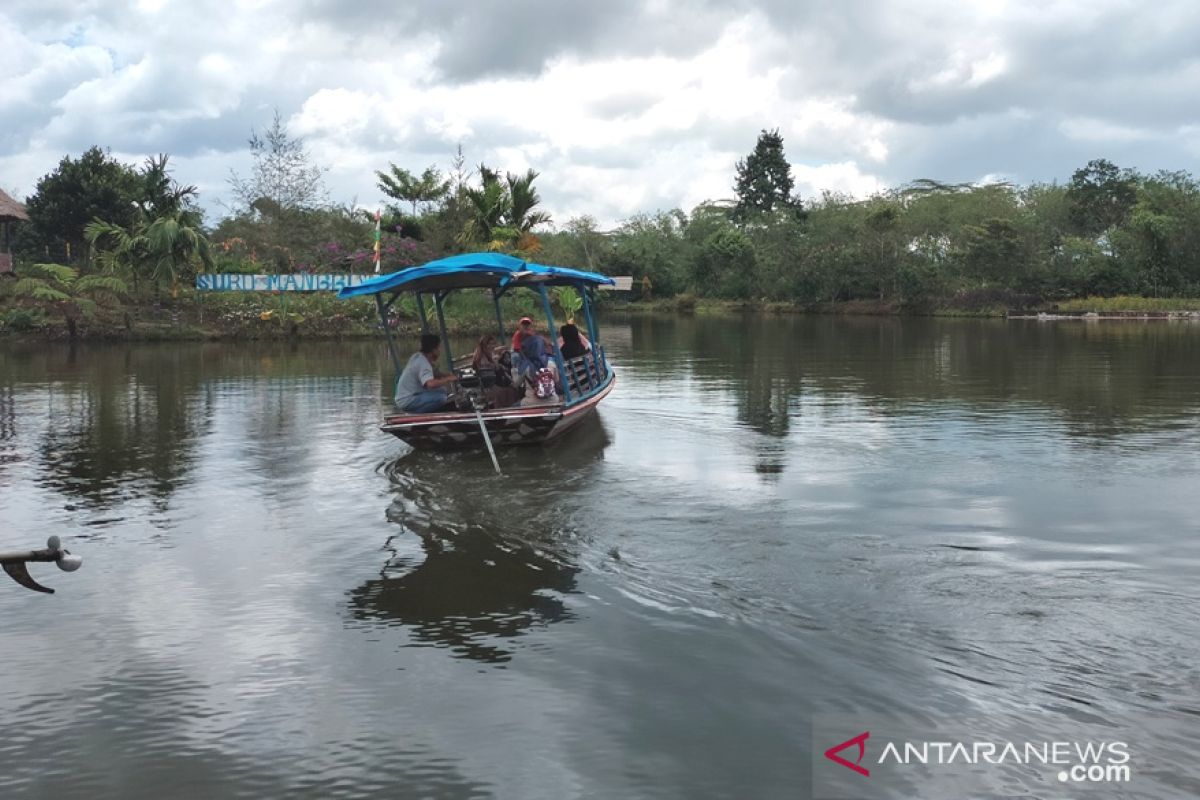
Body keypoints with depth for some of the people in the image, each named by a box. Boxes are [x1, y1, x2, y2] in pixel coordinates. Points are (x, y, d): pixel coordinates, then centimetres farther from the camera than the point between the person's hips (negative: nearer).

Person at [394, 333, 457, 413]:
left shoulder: (418, 356, 8)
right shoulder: (423, 363, -23)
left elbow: (429, 375, 22)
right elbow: (430, 384, -39)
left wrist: (445, 376, 5)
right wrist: (448, 379, -24)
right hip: (407, 402, -10)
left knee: (443, 391, 10)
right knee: (442, 397, -25)